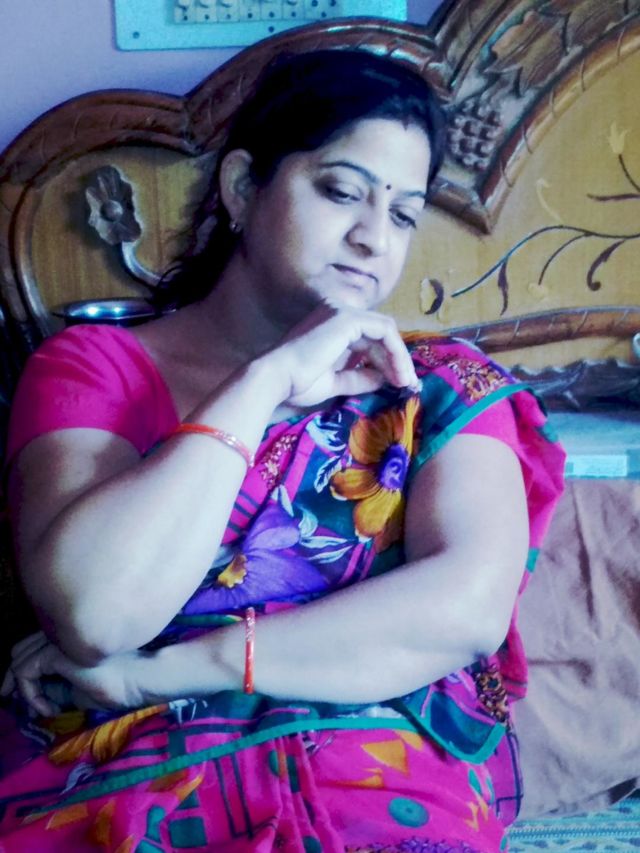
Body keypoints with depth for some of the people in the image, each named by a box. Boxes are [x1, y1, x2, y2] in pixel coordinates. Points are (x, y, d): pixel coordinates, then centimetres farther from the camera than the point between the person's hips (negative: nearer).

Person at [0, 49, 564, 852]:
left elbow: (470, 607, -13)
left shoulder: (443, 384, 4)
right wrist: (269, 381, -10)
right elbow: (98, 610, -11)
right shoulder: (92, 364, 5)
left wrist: (154, 672, -11)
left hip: (384, 787, 1)